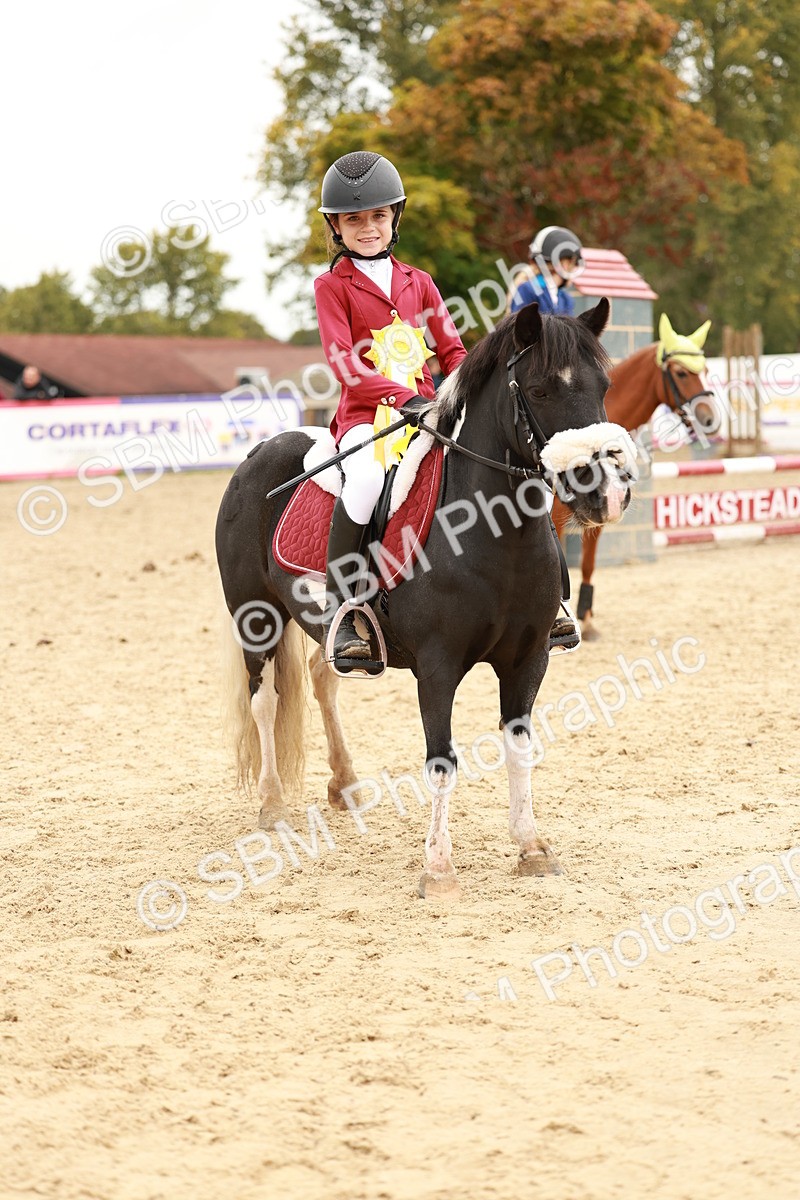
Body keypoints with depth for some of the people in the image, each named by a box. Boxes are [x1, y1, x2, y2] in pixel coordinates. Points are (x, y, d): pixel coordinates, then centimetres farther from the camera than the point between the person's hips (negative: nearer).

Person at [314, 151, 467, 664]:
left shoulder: (418, 283, 18)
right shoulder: (332, 286, 3)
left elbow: (452, 350, 16)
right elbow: (343, 360, -9)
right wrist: (399, 395, -22)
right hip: (365, 413, -5)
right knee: (366, 479, -38)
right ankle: (341, 608, -29)